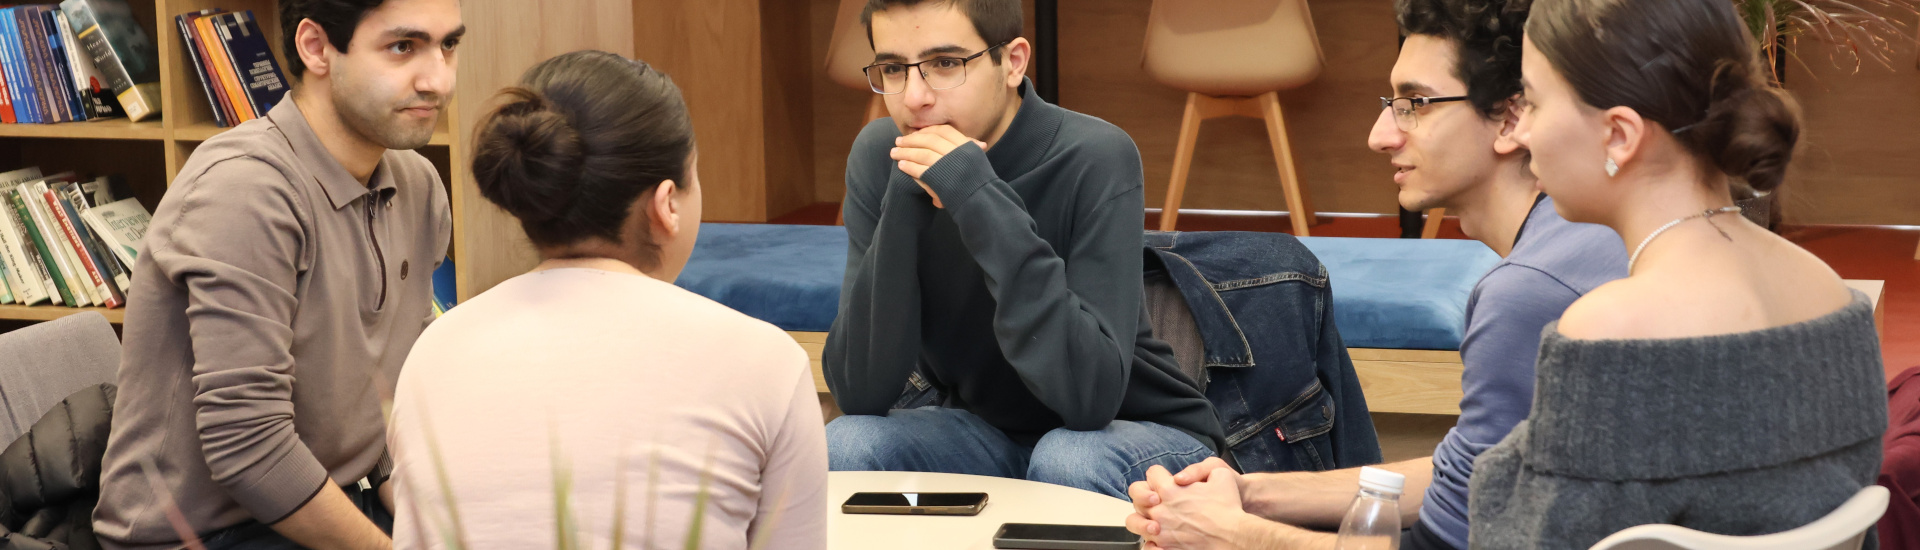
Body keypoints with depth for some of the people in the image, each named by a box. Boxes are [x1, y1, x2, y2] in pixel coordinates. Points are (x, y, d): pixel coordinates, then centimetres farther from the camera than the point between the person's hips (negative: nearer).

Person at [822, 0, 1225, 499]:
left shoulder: (1092, 158, -23)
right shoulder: (880, 156, -11)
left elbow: (1091, 395, -33)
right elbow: (860, 393, -17)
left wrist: (982, 201, -36)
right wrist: (904, 206, -28)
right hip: (984, 429, 4)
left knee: (1065, 460, -34)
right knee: (842, 448, -23)